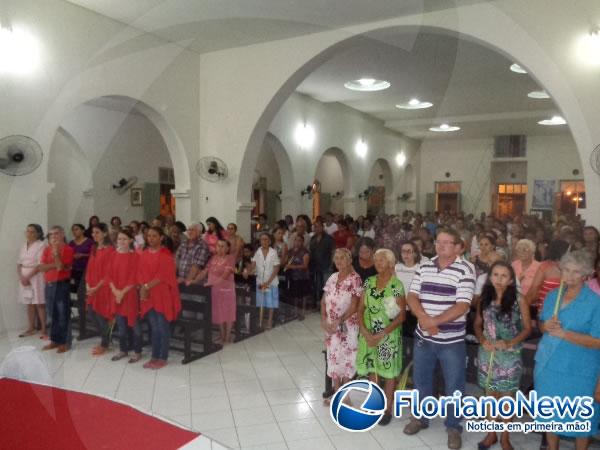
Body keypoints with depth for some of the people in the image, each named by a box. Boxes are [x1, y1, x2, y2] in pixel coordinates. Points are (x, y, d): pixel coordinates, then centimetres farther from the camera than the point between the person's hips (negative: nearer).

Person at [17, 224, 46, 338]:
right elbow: (19, 263, 11)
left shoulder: (41, 245, -8)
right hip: (24, 278, 6)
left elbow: (40, 265, -15)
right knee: (29, 304, 10)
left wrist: (28, 277, -16)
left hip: (36, 277, -6)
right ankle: (31, 328, 18)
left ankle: (44, 330, 1)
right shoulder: (24, 246, 13)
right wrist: (21, 277, -5)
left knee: (39, 304, -4)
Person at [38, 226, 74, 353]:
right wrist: (55, 265, -13)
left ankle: (63, 342, 4)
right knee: (53, 314, 12)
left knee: (63, 314, -1)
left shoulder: (68, 249, -6)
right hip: (49, 285, 6)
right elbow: (41, 267, 0)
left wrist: (56, 254, -20)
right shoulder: (46, 250, 10)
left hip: (62, 285, -5)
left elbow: (62, 267, -13)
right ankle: (54, 340, 20)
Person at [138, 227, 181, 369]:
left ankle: (163, 358, 11)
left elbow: (162, 276, -15)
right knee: (154, 327, 12)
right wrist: (142, 289, -7)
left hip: (163, 295, -5)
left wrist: (147, 286, -16)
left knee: (163, 327, 1)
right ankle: (154, 357, 21)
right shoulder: (144, 254, 9)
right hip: (148, 296, 6)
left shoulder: (166, 254, -9)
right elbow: (141, 273, 8)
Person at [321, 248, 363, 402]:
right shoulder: (332, 278, 7)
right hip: (331, 326, 6)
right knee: (333, 358, 13)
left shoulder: (355, 279, -12)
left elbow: (354, 306, -16)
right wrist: (323, 320, -4)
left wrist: (339, 322, -19)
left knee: (346, 359, 3)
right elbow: (324, 301, 8)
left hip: (347, 326, -6)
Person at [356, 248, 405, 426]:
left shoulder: (397, 285, -12)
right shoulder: (369, 282, 2)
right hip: (369, 334, 4)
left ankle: (388, 408, 24)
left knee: (389, 371, 8)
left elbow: (402, 315, -12)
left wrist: (382, 335, -17)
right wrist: (364, 331, -12)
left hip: (389, 335, -4)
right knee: (372, 369, 14)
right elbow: (361, 308, 2)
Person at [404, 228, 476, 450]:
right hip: (423, 337, 4)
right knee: (421, 380, 18)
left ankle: (454, 427, 30)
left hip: (452, 340, -4)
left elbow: (462, 306, -18)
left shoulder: (465, 270, -12)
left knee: (454, 386, 10)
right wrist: (424, 319, -18)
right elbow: (412, 296, -1)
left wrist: (434, 321, -20)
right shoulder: (424, 267, 2)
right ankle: (421, 417, 39)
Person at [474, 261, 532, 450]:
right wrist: (483, 341, -11)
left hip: (509, 356, -2)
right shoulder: (484, 300, -1)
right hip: (487, 354, 3)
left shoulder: (518, 301, -9)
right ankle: (491, 434, 31)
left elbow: (527, 328, -4)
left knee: (506, 397, 8)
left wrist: (509, 343, -17)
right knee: (491, 396, 14)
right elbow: (478, 325, 8)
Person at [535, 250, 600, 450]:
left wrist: (564, 333, -24)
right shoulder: (552, 295, 3)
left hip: (579, 371, -5)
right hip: (547, 365, 5)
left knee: (580, 419, 11)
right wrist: (546, 326, -11)